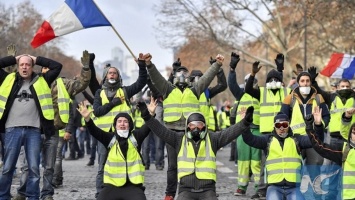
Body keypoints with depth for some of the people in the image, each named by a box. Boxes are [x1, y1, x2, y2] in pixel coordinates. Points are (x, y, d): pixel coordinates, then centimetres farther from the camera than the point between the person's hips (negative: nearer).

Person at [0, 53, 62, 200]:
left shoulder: (41, 81, 11)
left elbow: (57, 66, 10)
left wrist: (36, 59, 13)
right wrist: (15, 59, 12)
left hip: (33, 130, 0)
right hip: (12, 129, 0)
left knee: (34, 168, 0)